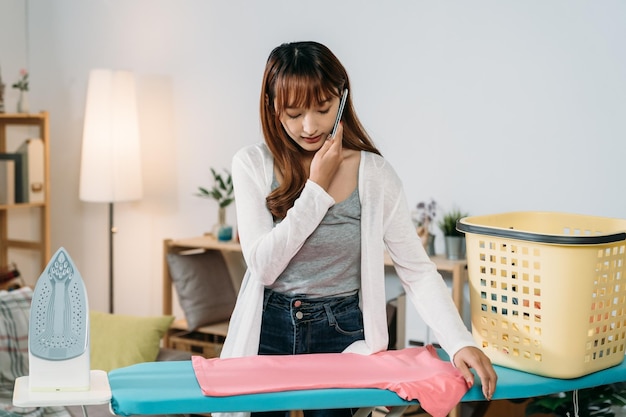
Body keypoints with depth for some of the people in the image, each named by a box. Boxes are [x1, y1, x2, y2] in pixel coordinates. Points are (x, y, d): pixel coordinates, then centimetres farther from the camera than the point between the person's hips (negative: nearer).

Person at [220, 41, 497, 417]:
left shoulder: (374, 174, -10)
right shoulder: (252, 165, -8)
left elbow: (417, 270, -11)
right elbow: (263, 266, -15)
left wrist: (460, 342, -25)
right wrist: (317, 186, -18)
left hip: (340, 334, 0)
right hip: (268, 330, 0)